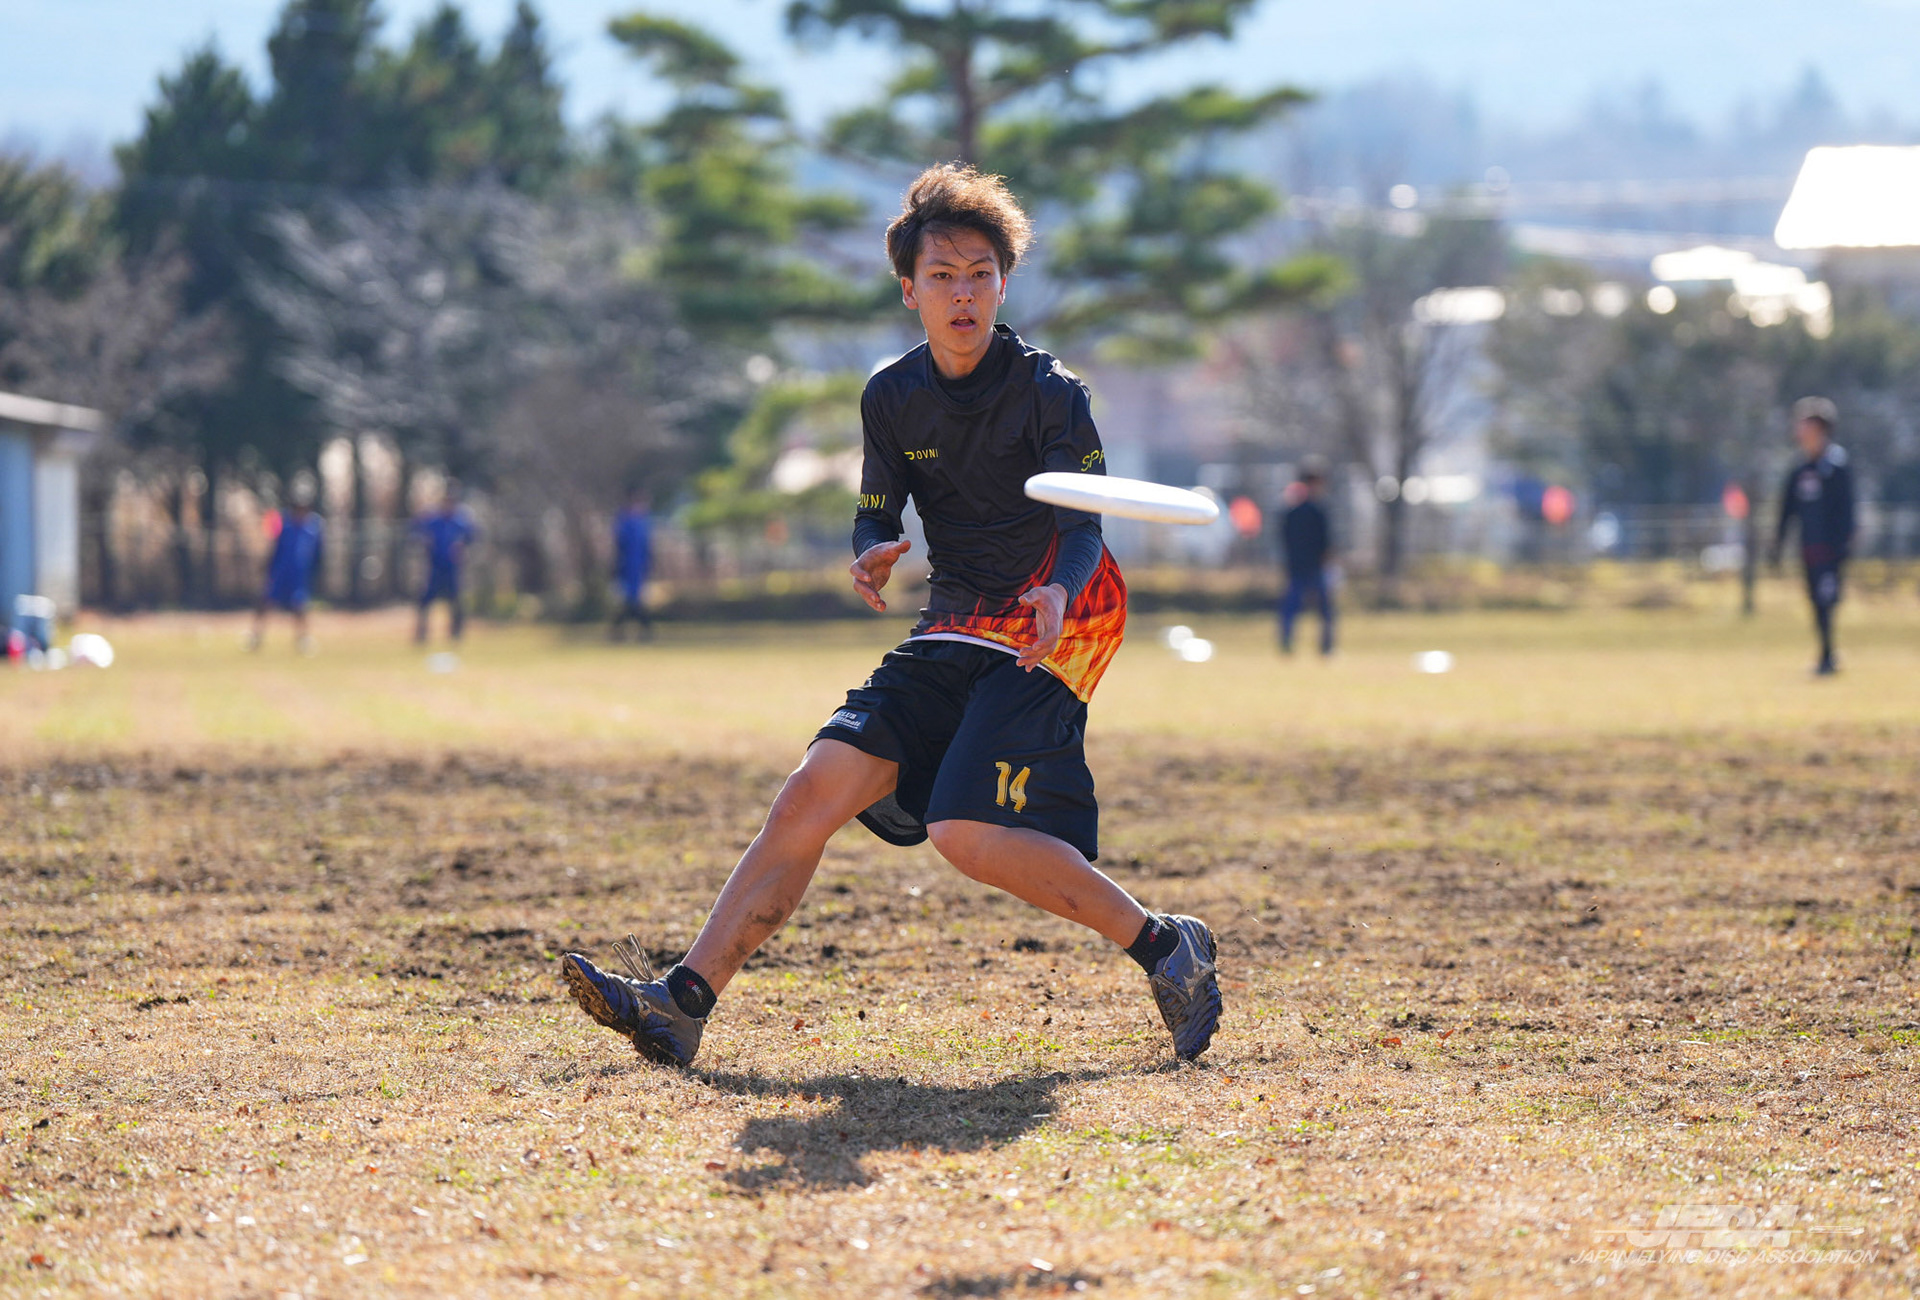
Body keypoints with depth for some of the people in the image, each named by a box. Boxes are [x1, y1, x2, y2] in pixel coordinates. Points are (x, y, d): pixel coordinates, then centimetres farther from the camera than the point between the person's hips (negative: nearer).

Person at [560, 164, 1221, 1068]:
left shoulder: (1049, 392, -10)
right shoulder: (892, 398, 6)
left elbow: (1083, 530, -16)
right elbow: (877, 514, 9)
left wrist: (1058, 593, -39)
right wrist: (874, 553, -16)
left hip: (1048, 633, -6)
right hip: (951, 634, 6)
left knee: (967, 832, -23)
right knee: (817, 788, -8)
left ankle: (1165, 946, -7)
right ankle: (684, 1002, -10)